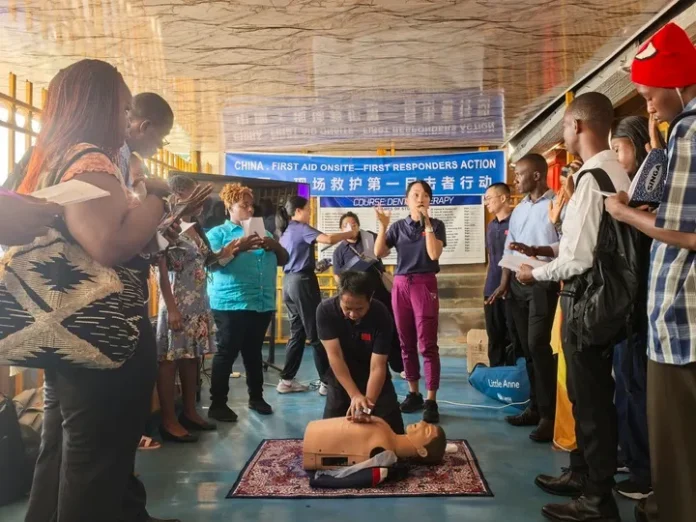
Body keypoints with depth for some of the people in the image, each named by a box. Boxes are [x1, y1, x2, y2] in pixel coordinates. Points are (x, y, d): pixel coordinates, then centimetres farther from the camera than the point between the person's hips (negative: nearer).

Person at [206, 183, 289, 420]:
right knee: (227, 353, -1)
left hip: (262, 303, 5)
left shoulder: (263, 231, 18)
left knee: (254, 353, 14)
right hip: (231, 304, -5)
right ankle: (217, 404, 8)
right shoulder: (218, 232, 4)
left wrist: (275, 245, -6)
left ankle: (256, 397, 25)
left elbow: (284, 260, 15)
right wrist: (238, 246, -23)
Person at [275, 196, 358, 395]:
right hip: (303, 282, -9)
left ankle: (286, 380, 13)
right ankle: (327, 382, 2)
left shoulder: (285, 232, 17)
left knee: (297, 333, 12)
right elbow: (328, 239, -25)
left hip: (289, 282, 9)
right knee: (317, 333, -3)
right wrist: (350, 234, -12)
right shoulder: (301, 229, -9)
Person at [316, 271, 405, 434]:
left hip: (372, 376, 0)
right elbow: (334, 356, -28)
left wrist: (368, 403, -40)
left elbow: (377, 366, -28)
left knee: (393, 429, -7)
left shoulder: (381, 315, -27)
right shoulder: (326, 310, -26)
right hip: (341, 375, 1)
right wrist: (355, 395, -36)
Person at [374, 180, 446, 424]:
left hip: (425, 285, -3)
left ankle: (431, 401, -2)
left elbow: (434, 254, -12)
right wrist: (383, 225, -7)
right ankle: (413, 394, 21)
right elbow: (379, 252, 2)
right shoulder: (398, 226, 10)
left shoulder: (436, 225, 4)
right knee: (406, 343, 9)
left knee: (427, 345, -7)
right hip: (400, 285, 4)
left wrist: (427, 223, -13)